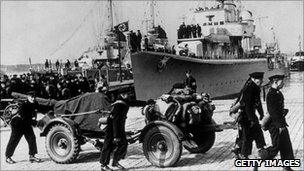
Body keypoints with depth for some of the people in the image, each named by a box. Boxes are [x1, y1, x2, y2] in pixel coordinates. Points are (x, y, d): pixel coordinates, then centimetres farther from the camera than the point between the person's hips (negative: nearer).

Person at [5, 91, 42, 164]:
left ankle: (32, 156, 6)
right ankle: (8, 157, 11)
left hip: (26, 124, 7)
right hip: (18, 123, -7)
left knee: (32, 138, -2)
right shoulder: (23, 105, -24)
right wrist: (35, 122, -27)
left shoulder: (34, 104, -3)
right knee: (14, 140, -1)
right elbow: (25, 118, -28)